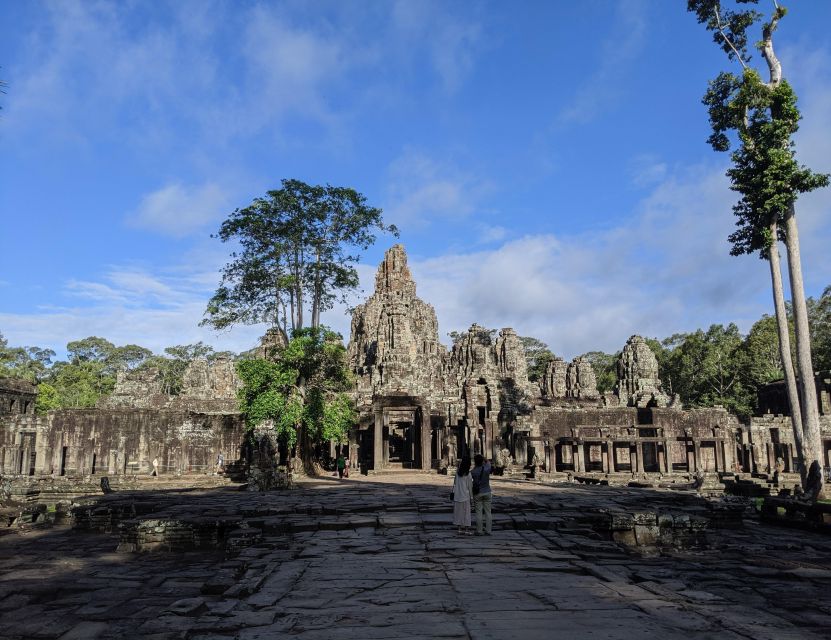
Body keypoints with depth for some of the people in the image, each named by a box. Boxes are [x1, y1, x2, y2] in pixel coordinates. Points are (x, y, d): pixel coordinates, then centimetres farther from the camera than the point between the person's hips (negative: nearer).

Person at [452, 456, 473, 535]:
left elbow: (455, 482, 6)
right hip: (465, 495, -4)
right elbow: (470, 486, -6)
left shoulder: (457, 472, 1)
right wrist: (471, 496, 2)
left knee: (459, 512, 10)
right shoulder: (468, 474, -11)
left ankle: (460, 529, 13)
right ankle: (467, 529, 5)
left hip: (457, 495, 4)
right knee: (466, 512, 4)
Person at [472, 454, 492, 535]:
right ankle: (488, 530, 9)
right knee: (488, 512, 7)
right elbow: (488, 462, 14)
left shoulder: (473, 471, -15)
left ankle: (479, 531, 5)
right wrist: (482, 458, 4)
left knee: (478, 512, 2)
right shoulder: (487, 468, -9)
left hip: (477, 493, -2)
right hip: (487, 493, 2)